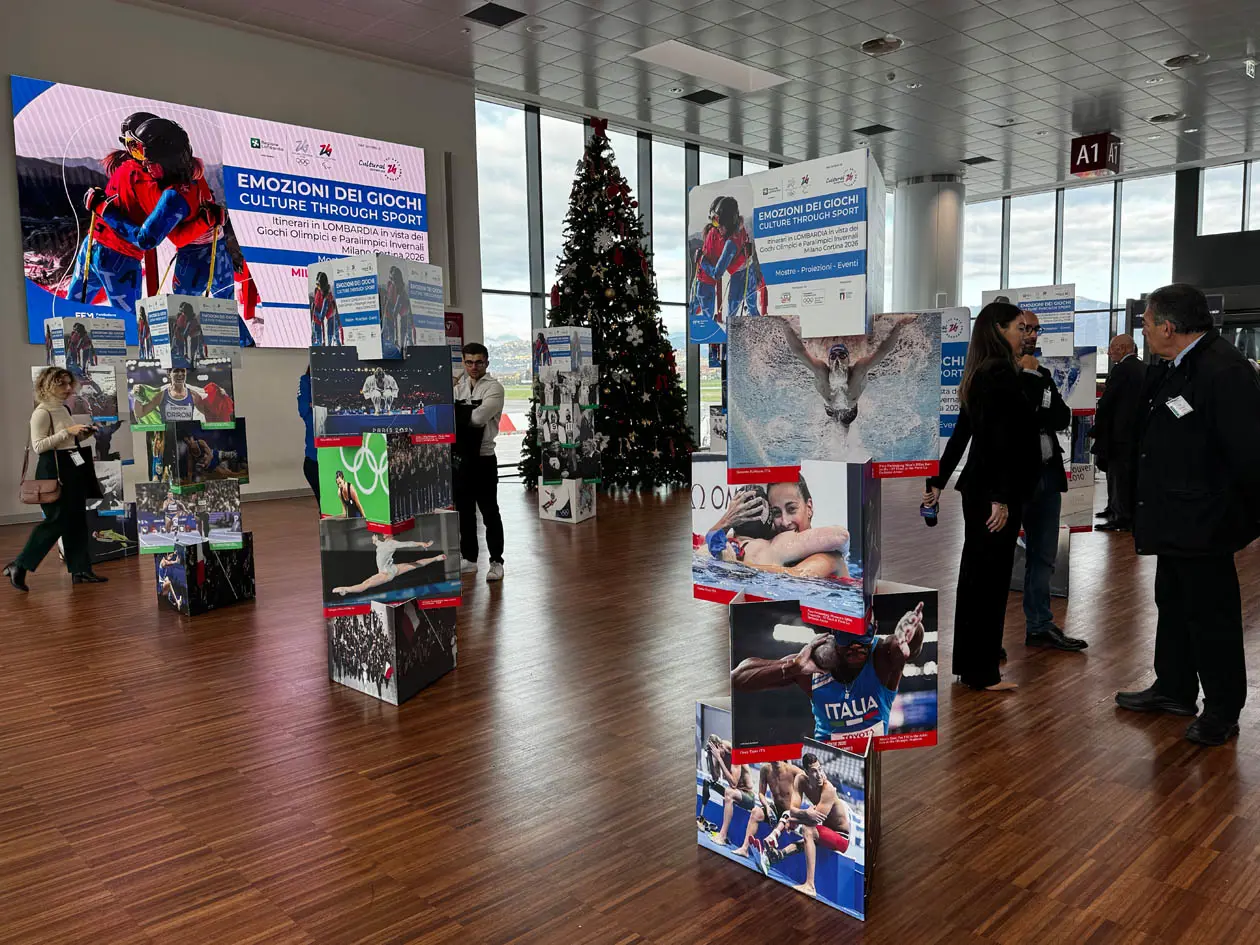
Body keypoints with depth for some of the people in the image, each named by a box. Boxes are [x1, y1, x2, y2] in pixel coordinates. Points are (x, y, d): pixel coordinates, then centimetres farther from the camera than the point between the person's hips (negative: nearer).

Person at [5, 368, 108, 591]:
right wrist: (67, 432, -23)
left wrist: (84, 434, 7)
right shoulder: (42, 412, -13)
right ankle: (18, 566, 6)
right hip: (53, 470, -9)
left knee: (76, 520, 9)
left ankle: (81, 570, 13)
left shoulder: (64, 409, 13)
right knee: (57, 521, -7)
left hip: (72, 468, 9)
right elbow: (38, 446, -20)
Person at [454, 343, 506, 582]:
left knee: (489, 511, 1)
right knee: (463, 510, 14)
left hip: (483, 457, -6)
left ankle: (496, 562, 10)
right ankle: (469, 558, 26)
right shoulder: (459, 387, 14)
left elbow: (478, 417, -20)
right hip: (460, 456, 6)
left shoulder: (494, 388, -7)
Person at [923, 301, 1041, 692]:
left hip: (977, 487, 10)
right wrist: (1001, 498, -24)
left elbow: (961, 433, 16)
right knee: (990, 576, -2)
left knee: (976, 573, 16)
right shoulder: (1002, 374, -16)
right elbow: (1002, 440, -22)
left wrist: (939, 481, 18)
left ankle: (971, 659, 29)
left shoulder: (980, 375, 12)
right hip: (994, 492, -10)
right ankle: (980, 670, 7)